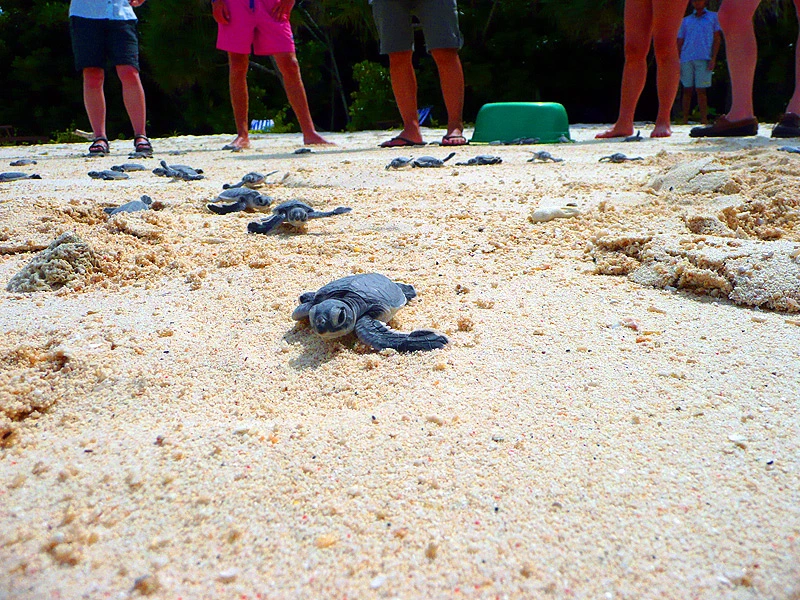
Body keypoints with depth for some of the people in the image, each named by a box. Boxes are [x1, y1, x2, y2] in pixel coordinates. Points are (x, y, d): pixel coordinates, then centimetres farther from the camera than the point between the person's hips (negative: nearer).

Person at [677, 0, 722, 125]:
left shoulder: (713, 17, 14)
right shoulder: (685, 20, 18)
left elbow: (717, 39, 8)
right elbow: (679, 42, 16)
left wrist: (713, 59, -4)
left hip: (703, 59, -2)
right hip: (686, 59, 2)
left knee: (701, 90, -6)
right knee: (687, 90, 1)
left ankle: (704, 120, -5)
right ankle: (685, 120, 3)